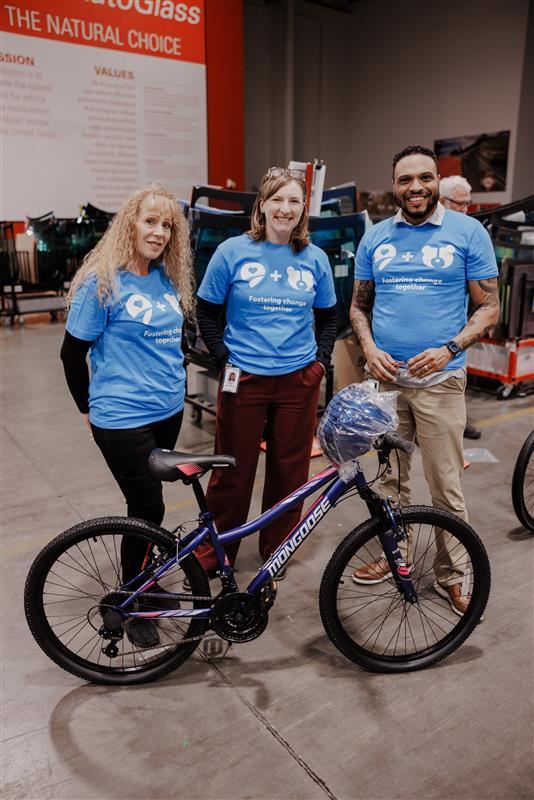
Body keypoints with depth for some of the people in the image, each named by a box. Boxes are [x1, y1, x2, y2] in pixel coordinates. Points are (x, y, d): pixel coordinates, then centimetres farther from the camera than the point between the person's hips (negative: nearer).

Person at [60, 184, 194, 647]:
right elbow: (73, 352, -7)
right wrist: (89, 407, 2)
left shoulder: (167, 278, 7)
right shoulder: (102, 282, -13)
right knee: (148, 509, -1)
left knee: (148, 503, 16)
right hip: (123, 419, -6)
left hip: (169, 412, 6)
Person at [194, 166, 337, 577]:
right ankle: (213, 552, 25)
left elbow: (328, 316, 16)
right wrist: (224, 358, -6)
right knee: (233, 470, 6)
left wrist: (321, 359, 4)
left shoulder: (315, 259, 5)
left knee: (290, 469, 10)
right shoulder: (232, 252, -3)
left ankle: (276, 549, 31)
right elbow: (206, 312, 3)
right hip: (244, 379, -2)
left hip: (299, 380, 3)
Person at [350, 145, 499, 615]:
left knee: (446, 487, 2)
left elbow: (489, 307, 0)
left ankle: (452, 576, 19)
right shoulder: (375, 238, 9)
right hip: (385, 377, 3)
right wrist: (369, 349, -5)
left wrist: (448, 349, -16)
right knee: (389, 477, 13)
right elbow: (359, 305, 14)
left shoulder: (468, 233, 0)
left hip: (440, 380, -3)